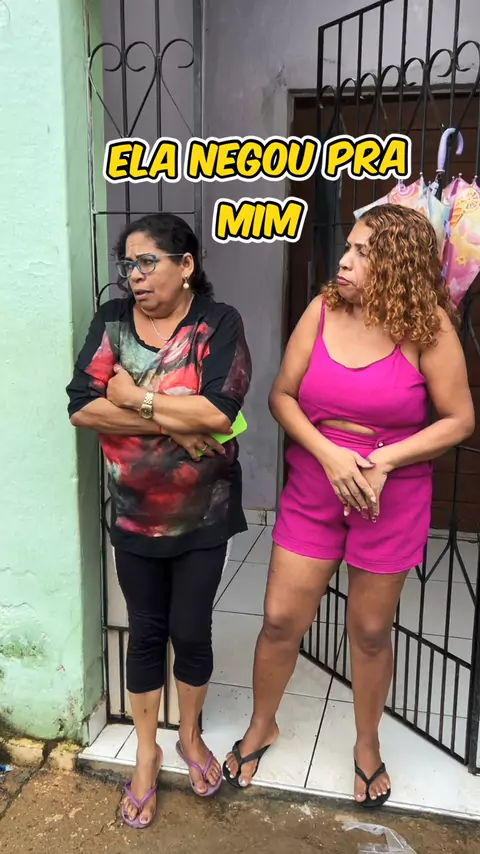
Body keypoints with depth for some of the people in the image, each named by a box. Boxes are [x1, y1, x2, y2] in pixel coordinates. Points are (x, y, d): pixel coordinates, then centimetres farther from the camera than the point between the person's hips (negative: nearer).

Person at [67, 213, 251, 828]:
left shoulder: (219, 323, -11)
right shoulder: (112, 321, -3)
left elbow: (217, 410, -25)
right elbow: (81, 407, -13)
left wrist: (136, 399, -17)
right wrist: (172, 423, -19)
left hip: (203, 515, -2)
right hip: (134, 516, 2)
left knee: (191, 631, 12)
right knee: (146, 633, 14)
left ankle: (190, 737, 40)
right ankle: (147, 753, 36)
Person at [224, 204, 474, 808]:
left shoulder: (428, 326, -12)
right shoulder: (323, 310, -5)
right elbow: (281, 395, -3)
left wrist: (382, 460, -20)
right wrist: (328, 453, -18)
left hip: (392, 500, -2)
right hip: (312, 490, 2)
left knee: (370, 630, 14)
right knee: (281, 619, 8)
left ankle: (367, 743, 41)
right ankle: (261, 725, 37)